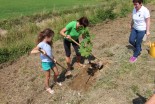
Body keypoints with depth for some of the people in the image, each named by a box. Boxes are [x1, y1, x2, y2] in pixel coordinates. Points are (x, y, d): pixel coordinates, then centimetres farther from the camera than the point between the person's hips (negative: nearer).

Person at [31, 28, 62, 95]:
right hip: (46, 62, -7)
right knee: (48, 77, 10)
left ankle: (55, 81, 50)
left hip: (51, 61, 7)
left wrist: (53, 58, -4)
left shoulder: (48, 44, 3)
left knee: (56, 73, 19)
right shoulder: (41, 44, -21)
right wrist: (41, 50, -36)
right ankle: (48, 88, 35)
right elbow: (32, 51, -27)